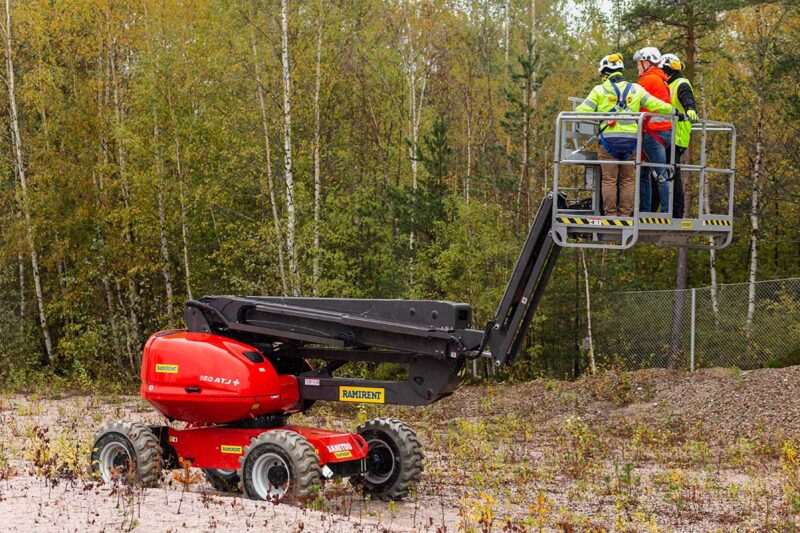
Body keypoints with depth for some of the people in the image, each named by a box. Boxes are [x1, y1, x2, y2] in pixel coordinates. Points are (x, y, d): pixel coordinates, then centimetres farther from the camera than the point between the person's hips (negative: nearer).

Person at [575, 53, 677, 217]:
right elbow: (656, 105, 6)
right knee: (627, 180, 8)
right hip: (630, 141, 2)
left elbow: (583, 111, -4)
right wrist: (674, 111, 18)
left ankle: (610, 214, 0)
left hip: (609, 140, -2)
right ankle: (625, 214, 6)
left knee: (609, 180, 2)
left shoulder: (599, 90, 1)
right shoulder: (635, 89, 9)